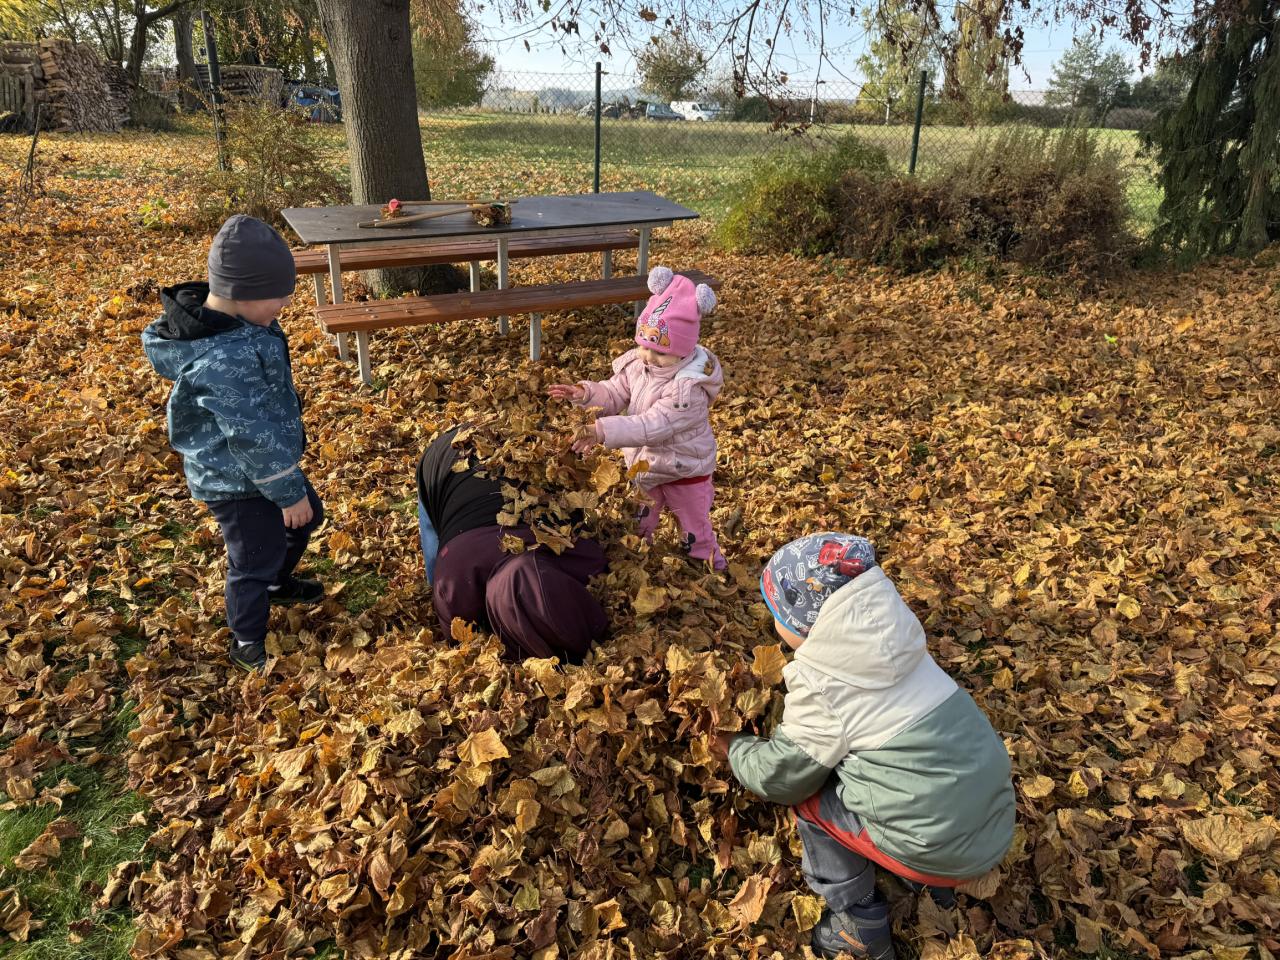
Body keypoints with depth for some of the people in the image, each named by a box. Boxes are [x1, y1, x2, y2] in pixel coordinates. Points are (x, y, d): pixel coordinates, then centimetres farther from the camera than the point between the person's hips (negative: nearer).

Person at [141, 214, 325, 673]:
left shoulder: (220, 317, -5)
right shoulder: (222, 360, -37)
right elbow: (254, 436, -30)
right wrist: (288, 492, -19)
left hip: (267, 458, 10)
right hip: (237, 481, -10)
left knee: (308, 516, 27)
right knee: (256, 558, 7)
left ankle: (279, 583, 53)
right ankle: (248, 645, 30)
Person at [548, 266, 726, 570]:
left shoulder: (689, 389, -34)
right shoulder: (636, 364, -12)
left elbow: (652, 426, -40)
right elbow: (613, 396, -3)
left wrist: (603, 432, -49)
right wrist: (586, 393, -25)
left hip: (684, 474, -6)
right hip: (644, 466, 6)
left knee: (697, 536, 15)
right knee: (635, 532, 24)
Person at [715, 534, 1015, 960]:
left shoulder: (821, 685, -16)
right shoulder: (885, 643, 4)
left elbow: (780, 777, -4)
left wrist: (733, 747, 14)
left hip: (944, 848, -7)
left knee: (808, 795, 7)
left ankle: (859, 926, 15)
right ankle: (932, 880, 26)